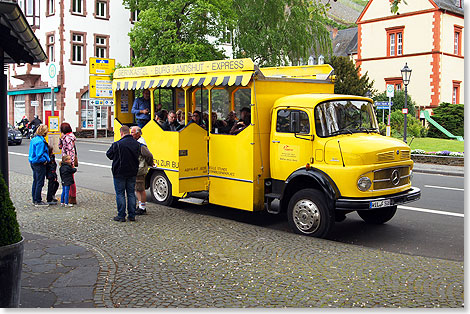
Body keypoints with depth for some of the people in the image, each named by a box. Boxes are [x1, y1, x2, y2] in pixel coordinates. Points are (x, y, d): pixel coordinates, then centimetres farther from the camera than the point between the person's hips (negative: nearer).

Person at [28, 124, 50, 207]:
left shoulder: (33, 139, 9)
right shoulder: (41, 141, -21)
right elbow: (39, 155, -24)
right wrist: (45, 160, -10)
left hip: (33, 162, 10)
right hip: (39, 164, -10)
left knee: (35, 181, 17)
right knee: (39, 183, -2)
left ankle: (34, 200, 26)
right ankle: (38, 201, 3)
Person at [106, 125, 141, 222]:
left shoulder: (117, 144, -17)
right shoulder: (137, 144, 0)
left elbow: (109, 155, -5)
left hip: (120, 173, -5)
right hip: (132, 173, 5)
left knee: (120, 194, 4)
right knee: (131, 193, 12)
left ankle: (121, 216, 6)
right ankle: (132, 216, 14)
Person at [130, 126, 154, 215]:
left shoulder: (140, 144, -19)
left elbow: (149, 156, -24)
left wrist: (149, 164, -9)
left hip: (140, 170, -10)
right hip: (136, 170, 10)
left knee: (141, 189, -3)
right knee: (137, 189, 17)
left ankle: (143, 209, 4)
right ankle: (140, 206, 27)